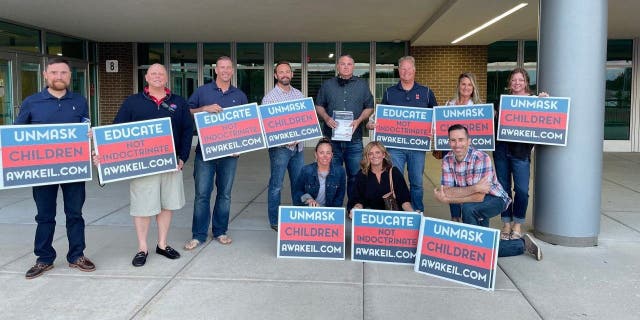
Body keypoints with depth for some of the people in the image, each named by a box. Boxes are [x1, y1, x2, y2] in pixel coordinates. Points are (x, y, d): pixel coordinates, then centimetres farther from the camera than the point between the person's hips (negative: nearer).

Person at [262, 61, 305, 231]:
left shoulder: (299, 95, 11)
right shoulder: (270, 97, -4)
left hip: (298, 146, 5)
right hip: (279, 147, -5)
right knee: (276, 185, 2)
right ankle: (274, 221, 14)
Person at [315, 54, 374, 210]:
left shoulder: (362, 85, 10)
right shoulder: (327, 85, 11)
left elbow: (369, 107, 10)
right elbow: (319, 106, 13)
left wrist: (359, 121, -8)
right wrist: (326, 118, -7)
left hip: (354, 139, 0)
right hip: (331, 138, 0)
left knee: (355, 176, 3)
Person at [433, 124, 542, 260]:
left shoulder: (481, 158, -28)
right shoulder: (447, 159, -12)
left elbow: (479, 197, -33)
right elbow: (447, 191, -23)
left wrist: (448, 199, -36)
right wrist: (474, 188, -38)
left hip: (494, 199, -6)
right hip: (475, 209, 6)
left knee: (467, 208, -36)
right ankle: (522, 244, 25)